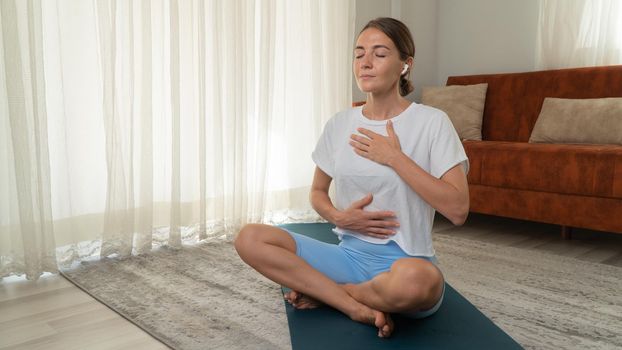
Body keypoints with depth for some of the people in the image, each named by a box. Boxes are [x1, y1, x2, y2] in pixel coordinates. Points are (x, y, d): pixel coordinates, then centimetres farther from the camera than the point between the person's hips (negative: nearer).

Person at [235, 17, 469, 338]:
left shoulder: (432, 122, -7)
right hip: (350, 254, 4)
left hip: (406, 261, -3)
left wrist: (395, 157, -16)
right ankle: (360, 309, -14)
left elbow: (458, 210, -14)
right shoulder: (340, 124, 6)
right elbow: (317, 192, 16)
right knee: (250, 239, -15)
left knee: (416, 279, -41)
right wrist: (338, 216, -7)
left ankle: (323, 292, -10)